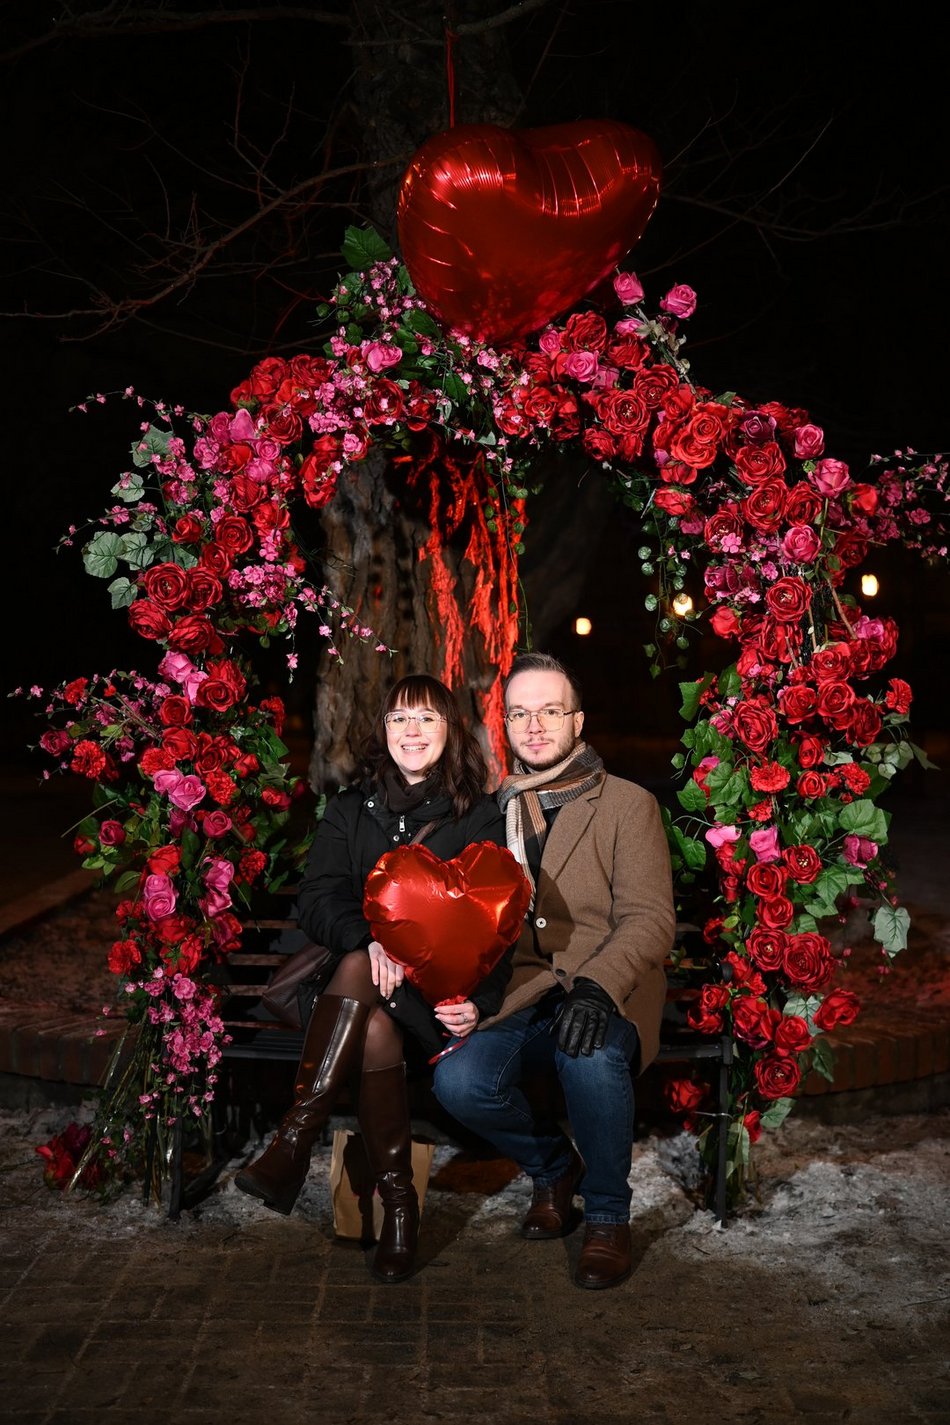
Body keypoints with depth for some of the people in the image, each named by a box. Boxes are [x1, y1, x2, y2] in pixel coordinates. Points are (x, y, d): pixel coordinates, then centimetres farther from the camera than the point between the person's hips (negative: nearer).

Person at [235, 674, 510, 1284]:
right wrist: (369, 938, -22)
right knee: (374, 1029, -33)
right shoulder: (350, 810, 15)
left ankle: (294, 1142, -35)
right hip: (359, 979, 2)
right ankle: (399, 1205, -27)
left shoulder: (480, 815, 8)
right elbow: (317, 900, 0)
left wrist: (482, 1001, -17)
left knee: (359, 974, -33)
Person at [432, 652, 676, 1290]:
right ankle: (553, 1165, 8)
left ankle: (608, 1214, -6)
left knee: (591, 1057, -36)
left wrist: (598, 987, -26)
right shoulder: (492, 811, 16)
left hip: (606, 995, -3)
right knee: (460, 1081, -25)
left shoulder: (628, 805, 4)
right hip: (517, 996, 3)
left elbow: (649, 918, -7)